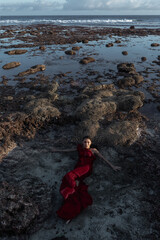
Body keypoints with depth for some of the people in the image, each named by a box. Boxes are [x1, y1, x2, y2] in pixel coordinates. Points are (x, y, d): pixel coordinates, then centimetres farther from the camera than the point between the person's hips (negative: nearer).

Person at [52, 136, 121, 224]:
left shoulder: (93, 150, 14)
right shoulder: (80, 148, 25)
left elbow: (103, 158, 7)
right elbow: (68, 150, 34)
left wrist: (112, 166, -2)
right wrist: (58, 150, 42)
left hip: (86, 168, -4)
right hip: (77, 169, 4)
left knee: (69, 177, -34)